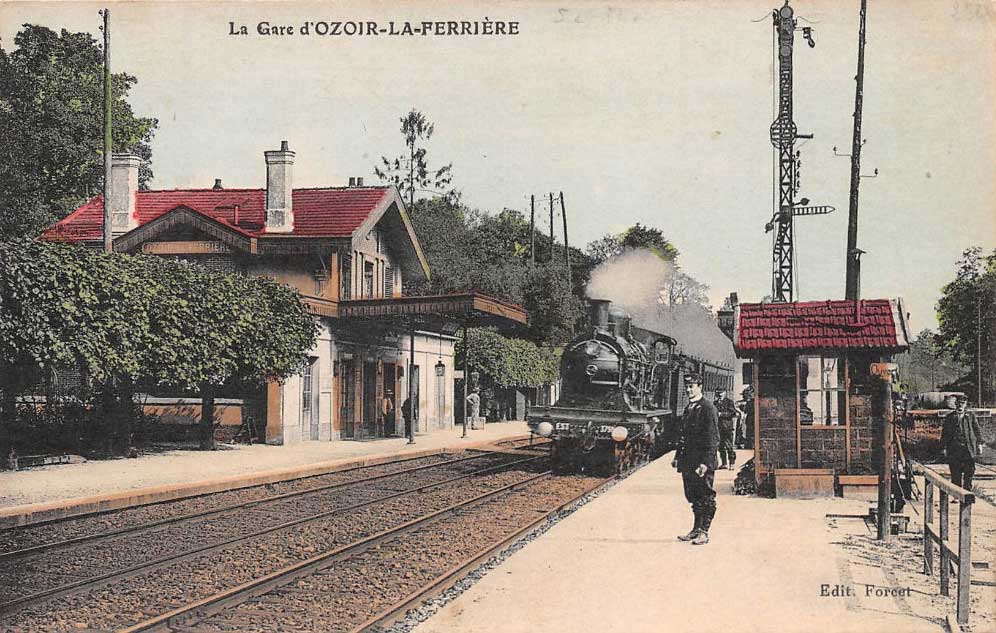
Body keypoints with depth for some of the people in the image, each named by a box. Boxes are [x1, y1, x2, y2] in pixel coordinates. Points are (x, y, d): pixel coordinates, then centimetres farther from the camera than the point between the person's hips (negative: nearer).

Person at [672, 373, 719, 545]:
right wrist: (678, 457, 16)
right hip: (689, 460, 8)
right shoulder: (688, 409, 16)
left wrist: (705, 462, -20)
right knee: (693, 496, 12)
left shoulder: (708, 408, -10)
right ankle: (697, 529, 20)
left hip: (703, 461, -8)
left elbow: (713, 438, -15)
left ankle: (704, 533, 1)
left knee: (706, 497, -2)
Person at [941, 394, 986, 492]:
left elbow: (977, 430, 11)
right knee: (956, 474, 0)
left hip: (969, 449, 1)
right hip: (954, 449, -1)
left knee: (969, 472, -1)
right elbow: (945, 433, 8)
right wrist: (945, 447, 3)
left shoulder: (971, 415, 10)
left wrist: (979, 443, 3)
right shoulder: (950, 417, 7)